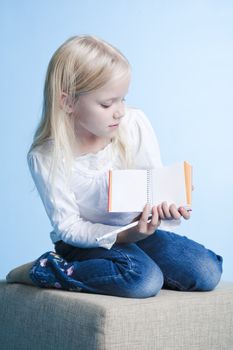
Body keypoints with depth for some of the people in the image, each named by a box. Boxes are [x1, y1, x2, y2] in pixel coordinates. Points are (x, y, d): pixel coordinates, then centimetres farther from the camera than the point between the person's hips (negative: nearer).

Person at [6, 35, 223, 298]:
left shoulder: (135, 124, -12)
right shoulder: (45, 157, -20)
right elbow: (67, 227, -17)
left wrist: (166, 206, -27)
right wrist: (122, 236, -32)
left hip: (137, 228, 5)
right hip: (84, 239, -5)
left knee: (208, 273, -10)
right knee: (145, 280, -32)